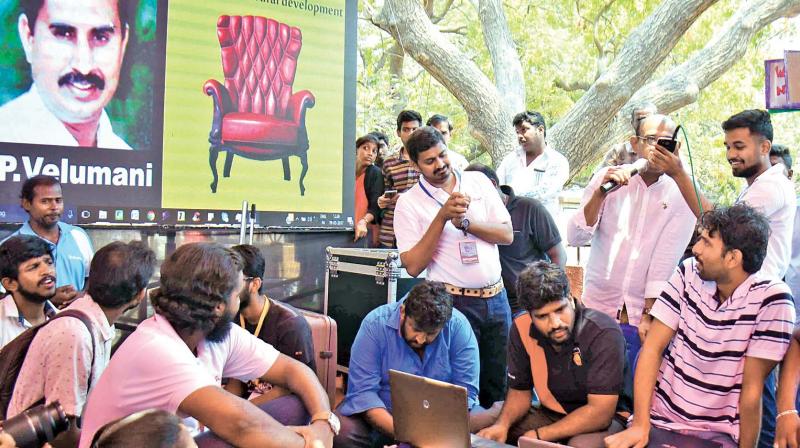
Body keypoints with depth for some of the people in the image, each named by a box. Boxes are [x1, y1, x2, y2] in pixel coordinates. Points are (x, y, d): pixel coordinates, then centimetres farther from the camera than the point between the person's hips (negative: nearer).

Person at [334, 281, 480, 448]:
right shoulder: (375, 324, -17)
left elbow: (465, 391, -11)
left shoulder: (458, 327, -14)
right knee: (342, 431, -28)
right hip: (382, 414, 0)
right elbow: (363, 391, -20)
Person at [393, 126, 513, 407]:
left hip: (495, 297, 4)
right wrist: (442, 217, -18)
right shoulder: (409, 203, -4)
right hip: (454, 302, -3)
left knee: (499, 385, 13)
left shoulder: (478, 181, 6)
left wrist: (465, 222, -14)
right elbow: (413, 266, -12)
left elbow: (507, 235, 1)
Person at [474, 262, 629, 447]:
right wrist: (502, 424, -21)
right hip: (551, 414, 4)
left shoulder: (604, 333, -26)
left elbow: (600, 412, -26)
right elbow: (520, 392, 1)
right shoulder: (522, 329, -11)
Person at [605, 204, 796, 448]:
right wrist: (640, 425, -9)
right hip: (658, 418, 4)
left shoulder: (770, 298, -12)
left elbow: (752, 389, -9)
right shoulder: (689, 273, -1)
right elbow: (653, 348, -2)